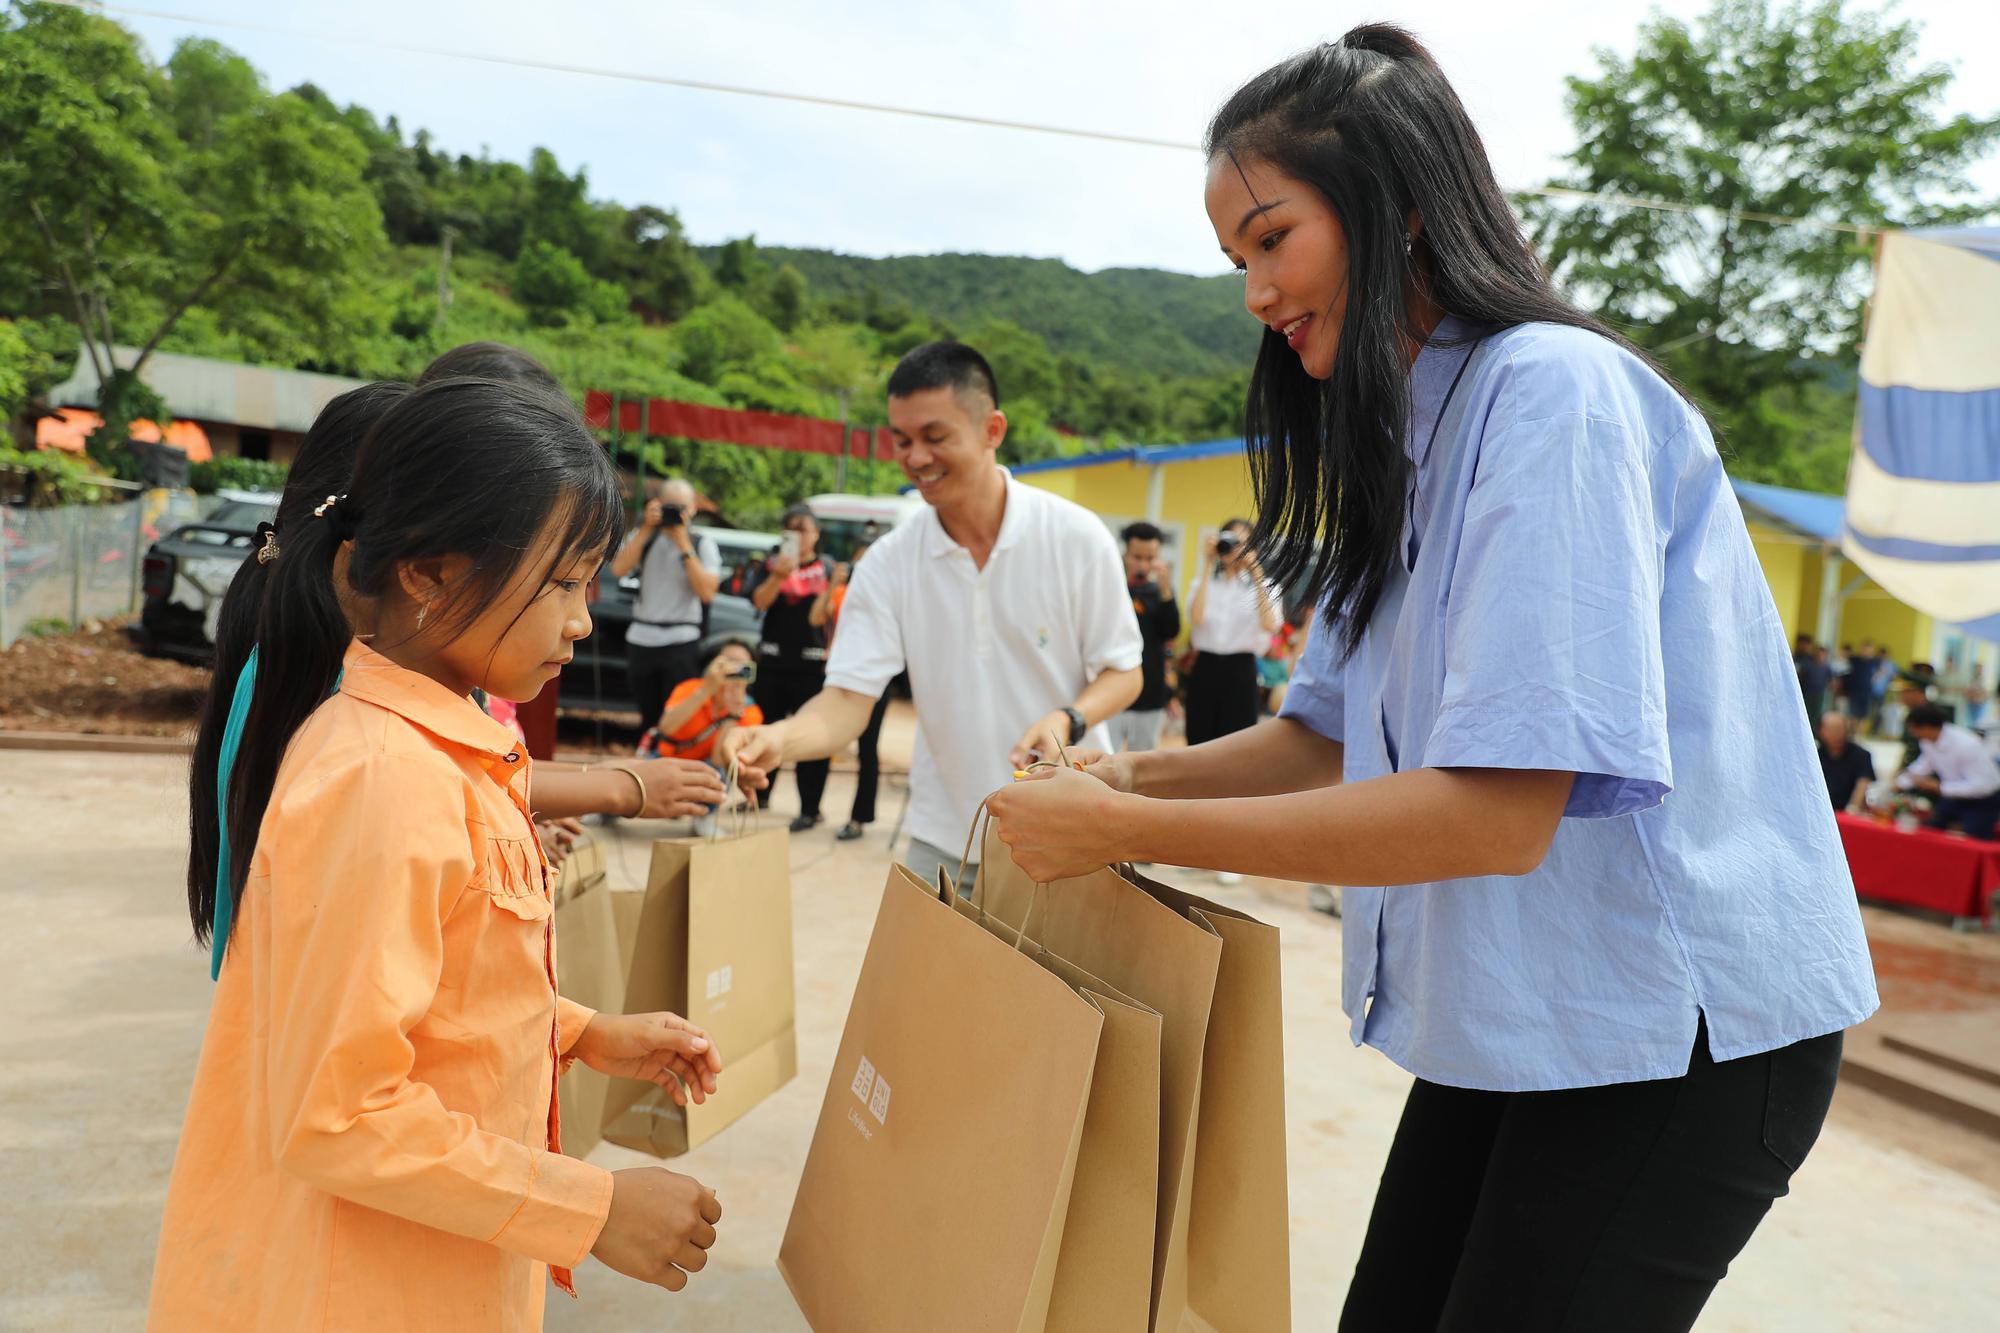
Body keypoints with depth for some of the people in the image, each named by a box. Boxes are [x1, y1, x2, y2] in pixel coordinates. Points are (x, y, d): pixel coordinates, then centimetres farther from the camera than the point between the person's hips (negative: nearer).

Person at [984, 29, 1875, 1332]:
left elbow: (1498, 810, -28)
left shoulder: (1555, 393, -20)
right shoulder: (1403, 447, 10)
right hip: (1513, 1012, 8)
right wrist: (1133, 773, -5)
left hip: (1678, 1029, -8)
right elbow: (1332, 737, 12)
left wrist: (1129, 831, -23)